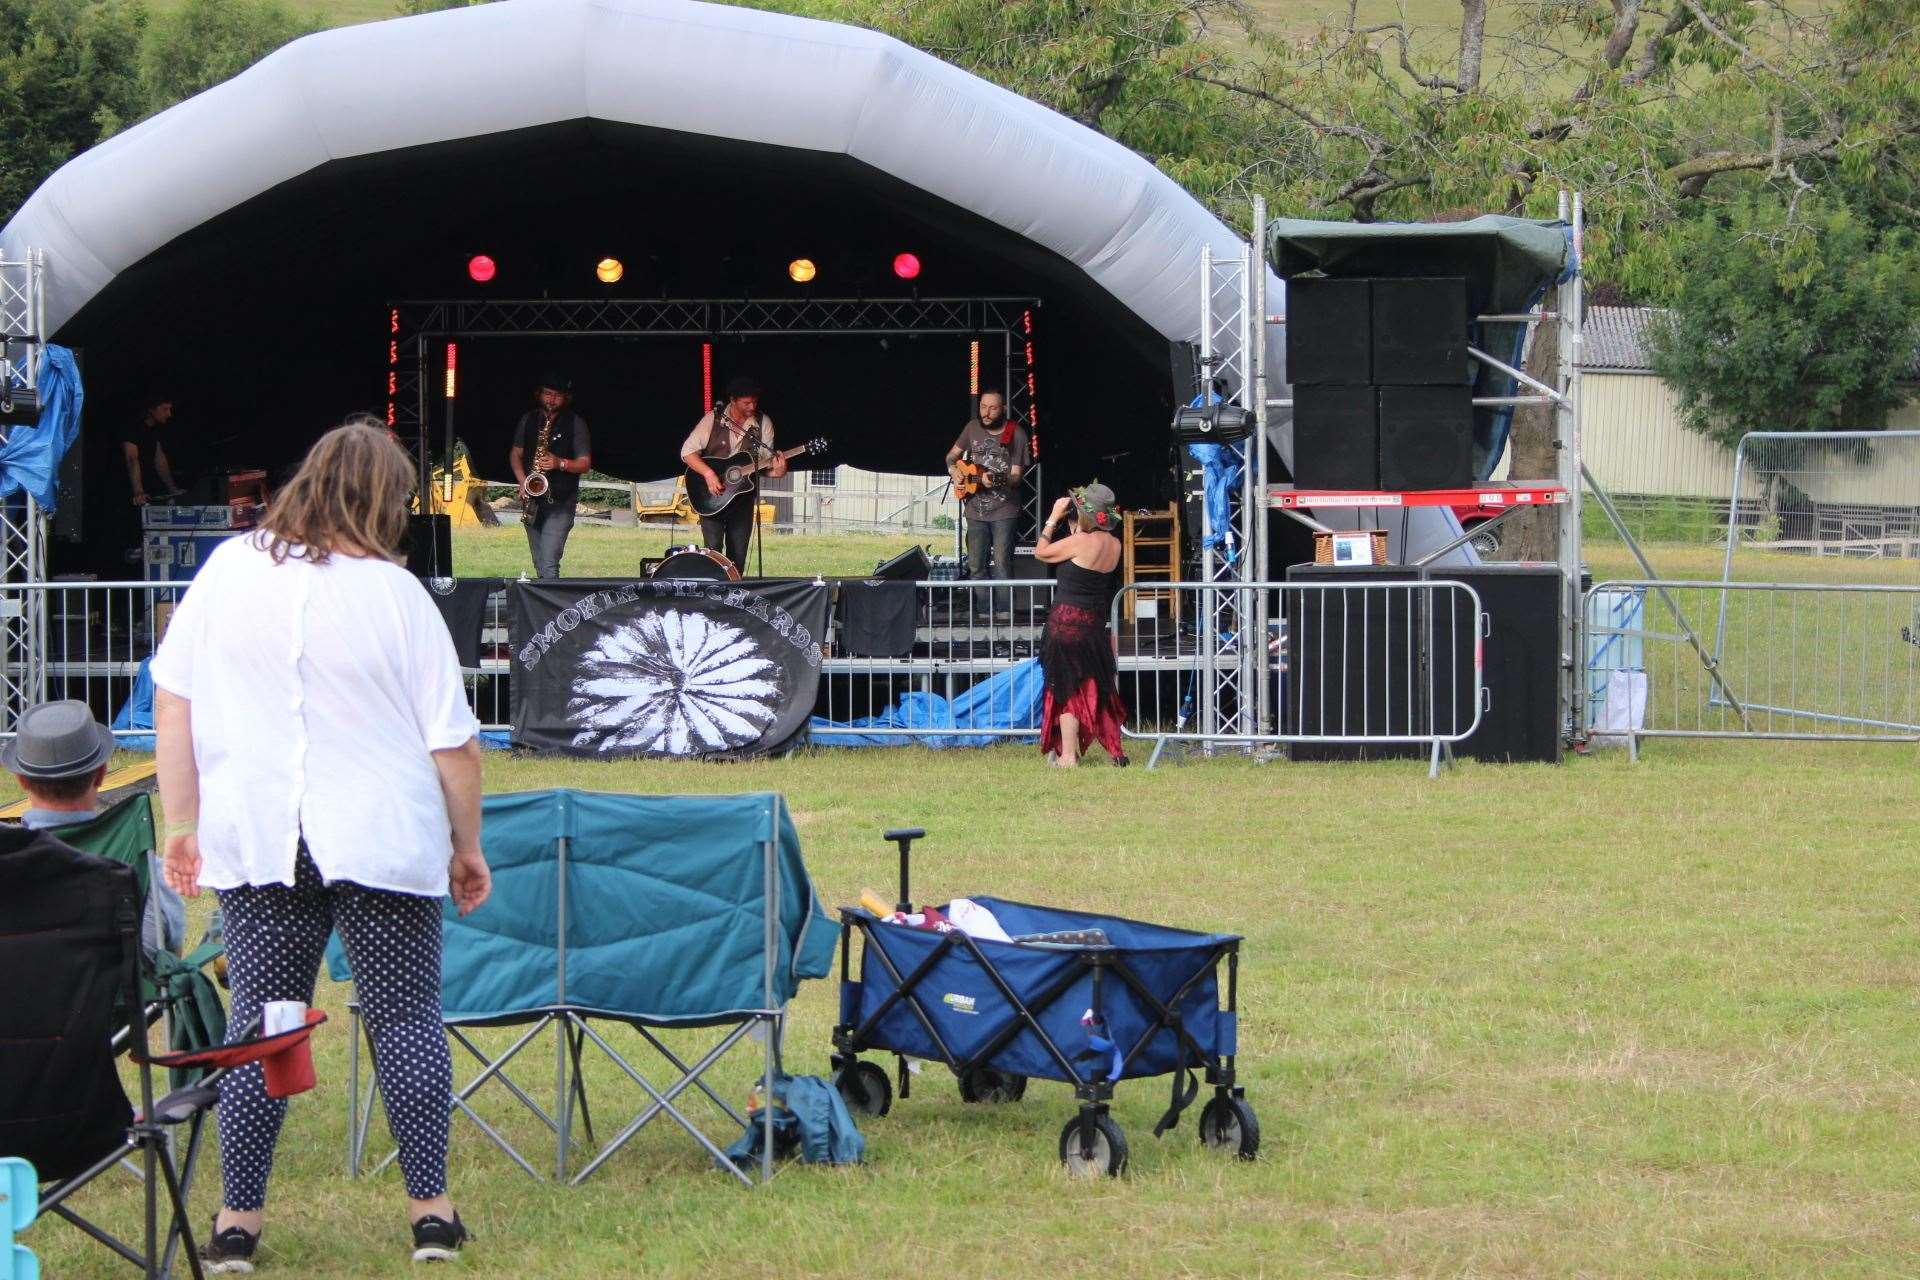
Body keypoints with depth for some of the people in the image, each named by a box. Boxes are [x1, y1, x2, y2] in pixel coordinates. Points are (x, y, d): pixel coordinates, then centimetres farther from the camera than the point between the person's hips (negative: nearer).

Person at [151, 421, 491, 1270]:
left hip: (256, 842, 2)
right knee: (406, 1016, 7)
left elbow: (172, 702, 3)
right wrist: (467, 846, 8)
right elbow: (454, 744, -4)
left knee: (259, 1023, 8)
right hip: (384, 842, -2)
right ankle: (431, 1210, 7)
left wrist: (182, 824, 9)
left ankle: (238, 1220, 6)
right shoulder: (396, 595, -7)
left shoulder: (229, 570, 0)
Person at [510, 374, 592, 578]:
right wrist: (522, 481, -1)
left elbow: (585, 464, -3)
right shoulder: (529, 419, 11)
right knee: (539, 564, 10)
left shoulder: (575, 423, -1)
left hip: (560, 502, -5)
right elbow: (516, 454, 16)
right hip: (532, 500, 5)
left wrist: (560, 463, -21)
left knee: (548, 563, -17)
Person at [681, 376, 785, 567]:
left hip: (742, 496, 3)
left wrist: (775, 470, -21)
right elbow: (687, 451, -7)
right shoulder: (714, 419, -6)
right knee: (713, 550, -12)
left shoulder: (763, 423, 1)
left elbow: (765, 461, 2)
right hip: (711, 497, -3)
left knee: (738, 555, 2)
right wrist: (708, 473, -21)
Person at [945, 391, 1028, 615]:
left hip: (1004, 511, -5)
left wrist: (996, 480, -30)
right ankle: (985, 611, 15)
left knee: (1002, 564, -10)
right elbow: (953, 455, 19)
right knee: (976, 566, 6)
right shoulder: (973, 428, 5)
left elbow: (1016, 476, -11)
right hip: (976, 510, 5)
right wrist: (953, 469, -2)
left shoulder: (1016, 434, -8)